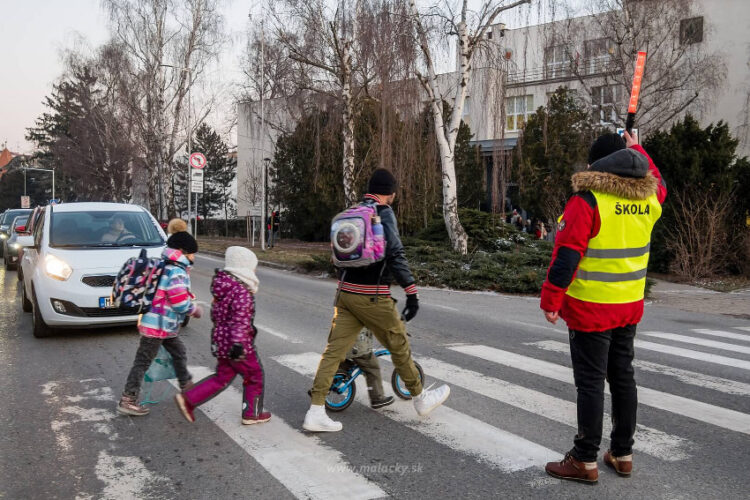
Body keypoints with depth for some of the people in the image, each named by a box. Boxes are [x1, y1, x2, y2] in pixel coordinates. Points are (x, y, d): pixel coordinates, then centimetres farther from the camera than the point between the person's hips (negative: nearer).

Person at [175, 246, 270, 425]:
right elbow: (240, 319, -29)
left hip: (220, 340, 9)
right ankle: (252, 414, 21)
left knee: (222, 377, 19)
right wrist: (238, 343, -33)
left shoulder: (223, 285, 8)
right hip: (238, 344, -9)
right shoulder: (241, 291, -21)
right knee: (254, 376, 10)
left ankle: (188, 399, 12)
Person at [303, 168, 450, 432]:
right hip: (372, 296, -7)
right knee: (399, 346, 9)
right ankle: (421, 398, 26)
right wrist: (411, 292, -17)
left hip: (345, 293, 7)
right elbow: (395, 253, -17)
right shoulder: (383, 212, -8)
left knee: (334, 350, 4)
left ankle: (315, 412, 1)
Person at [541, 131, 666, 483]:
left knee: (590, 382, 0)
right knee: (623, 377, 15)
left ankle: (585, 461, 8)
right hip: (629, 307, 6)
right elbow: (657, 182, 29)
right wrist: (636, 149, 37)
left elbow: (566, 255, -19)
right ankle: (623, 454, 26)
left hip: (590, 309, -6)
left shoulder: (586, 201, -16)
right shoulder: (647, 200, 3)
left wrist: (551, 300, -12)